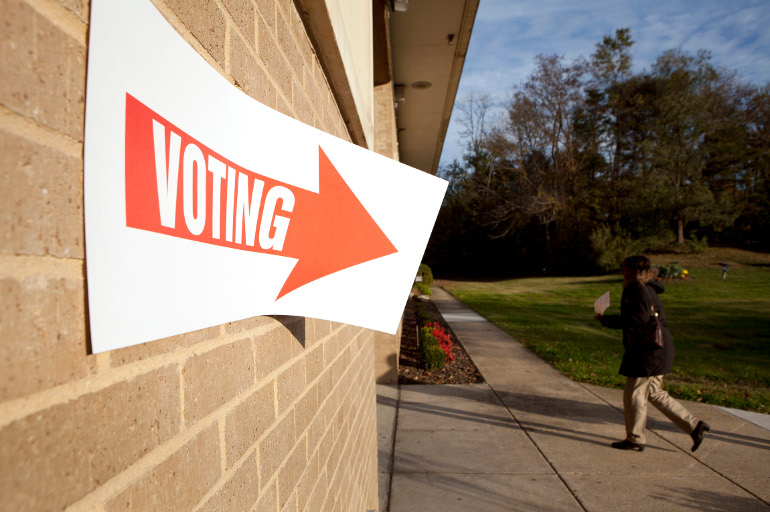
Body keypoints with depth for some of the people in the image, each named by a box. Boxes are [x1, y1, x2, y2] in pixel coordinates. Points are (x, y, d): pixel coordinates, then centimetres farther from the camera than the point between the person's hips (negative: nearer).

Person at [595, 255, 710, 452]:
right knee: (654, 393, 18)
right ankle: (694, 425, 19)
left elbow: (640, 318, -25)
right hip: (654, 348, 10)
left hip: (650, 351, -10)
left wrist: (606, 320, -19)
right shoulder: (646, 288, 15)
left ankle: (635, 439, 14)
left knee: (634, 394, 1)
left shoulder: (640, 289, -15)